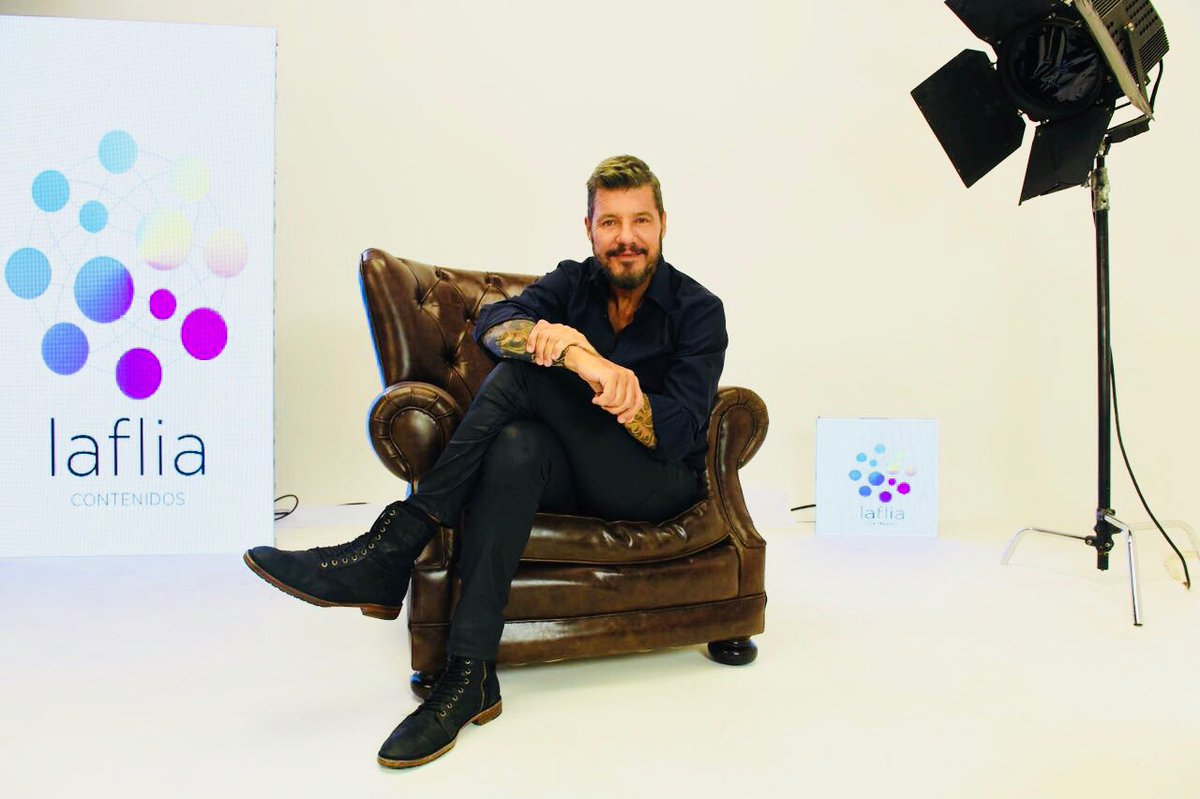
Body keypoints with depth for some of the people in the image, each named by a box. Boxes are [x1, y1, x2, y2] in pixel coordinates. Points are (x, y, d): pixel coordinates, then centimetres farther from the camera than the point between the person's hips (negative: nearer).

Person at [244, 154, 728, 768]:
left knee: (524, 373, -26)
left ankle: (391, 551, -28)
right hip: (575, 476, 4)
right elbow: (493, 324, -15)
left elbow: (677, 434, -17)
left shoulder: (699, 310, -5)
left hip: (659, 483, -4)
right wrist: (575, 353, -37)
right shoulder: (573, 283, 7)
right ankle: (469, 678, -34)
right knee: (516, 445, -34)